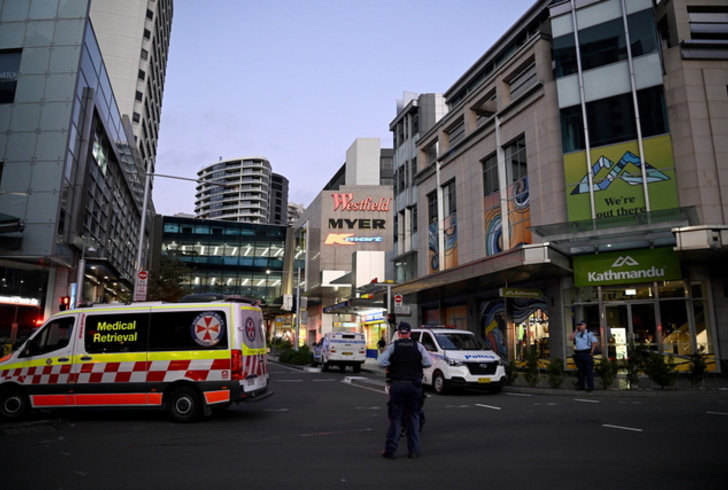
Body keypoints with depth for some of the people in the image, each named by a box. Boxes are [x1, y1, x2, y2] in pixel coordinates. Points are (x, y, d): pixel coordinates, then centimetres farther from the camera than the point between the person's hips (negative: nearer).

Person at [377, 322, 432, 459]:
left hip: (397, 385, -1)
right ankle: (413, 450, 12)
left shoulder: (392, 346, -3)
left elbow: (381, 362, -13)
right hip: (414, 385, 1)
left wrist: (392, 365, 5)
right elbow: (428, 363, -4)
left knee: (395, 417, 5)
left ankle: (390, 449, 5)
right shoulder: (418, 346, 1)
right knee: (413, 417, 11)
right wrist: (417, 364, 13)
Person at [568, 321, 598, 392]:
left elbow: (595, 342, -6)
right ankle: (581, 385, 21)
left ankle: (590, 386, -1)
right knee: (580, 370, 13)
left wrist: (591, 352, -11)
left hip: (586, 353, -5)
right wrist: (576, 331, 1)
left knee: (588, 370, -5)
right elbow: (570, 338, 1)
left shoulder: (589, 334, -1)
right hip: (578, 354, 5)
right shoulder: (576, 334, 13)